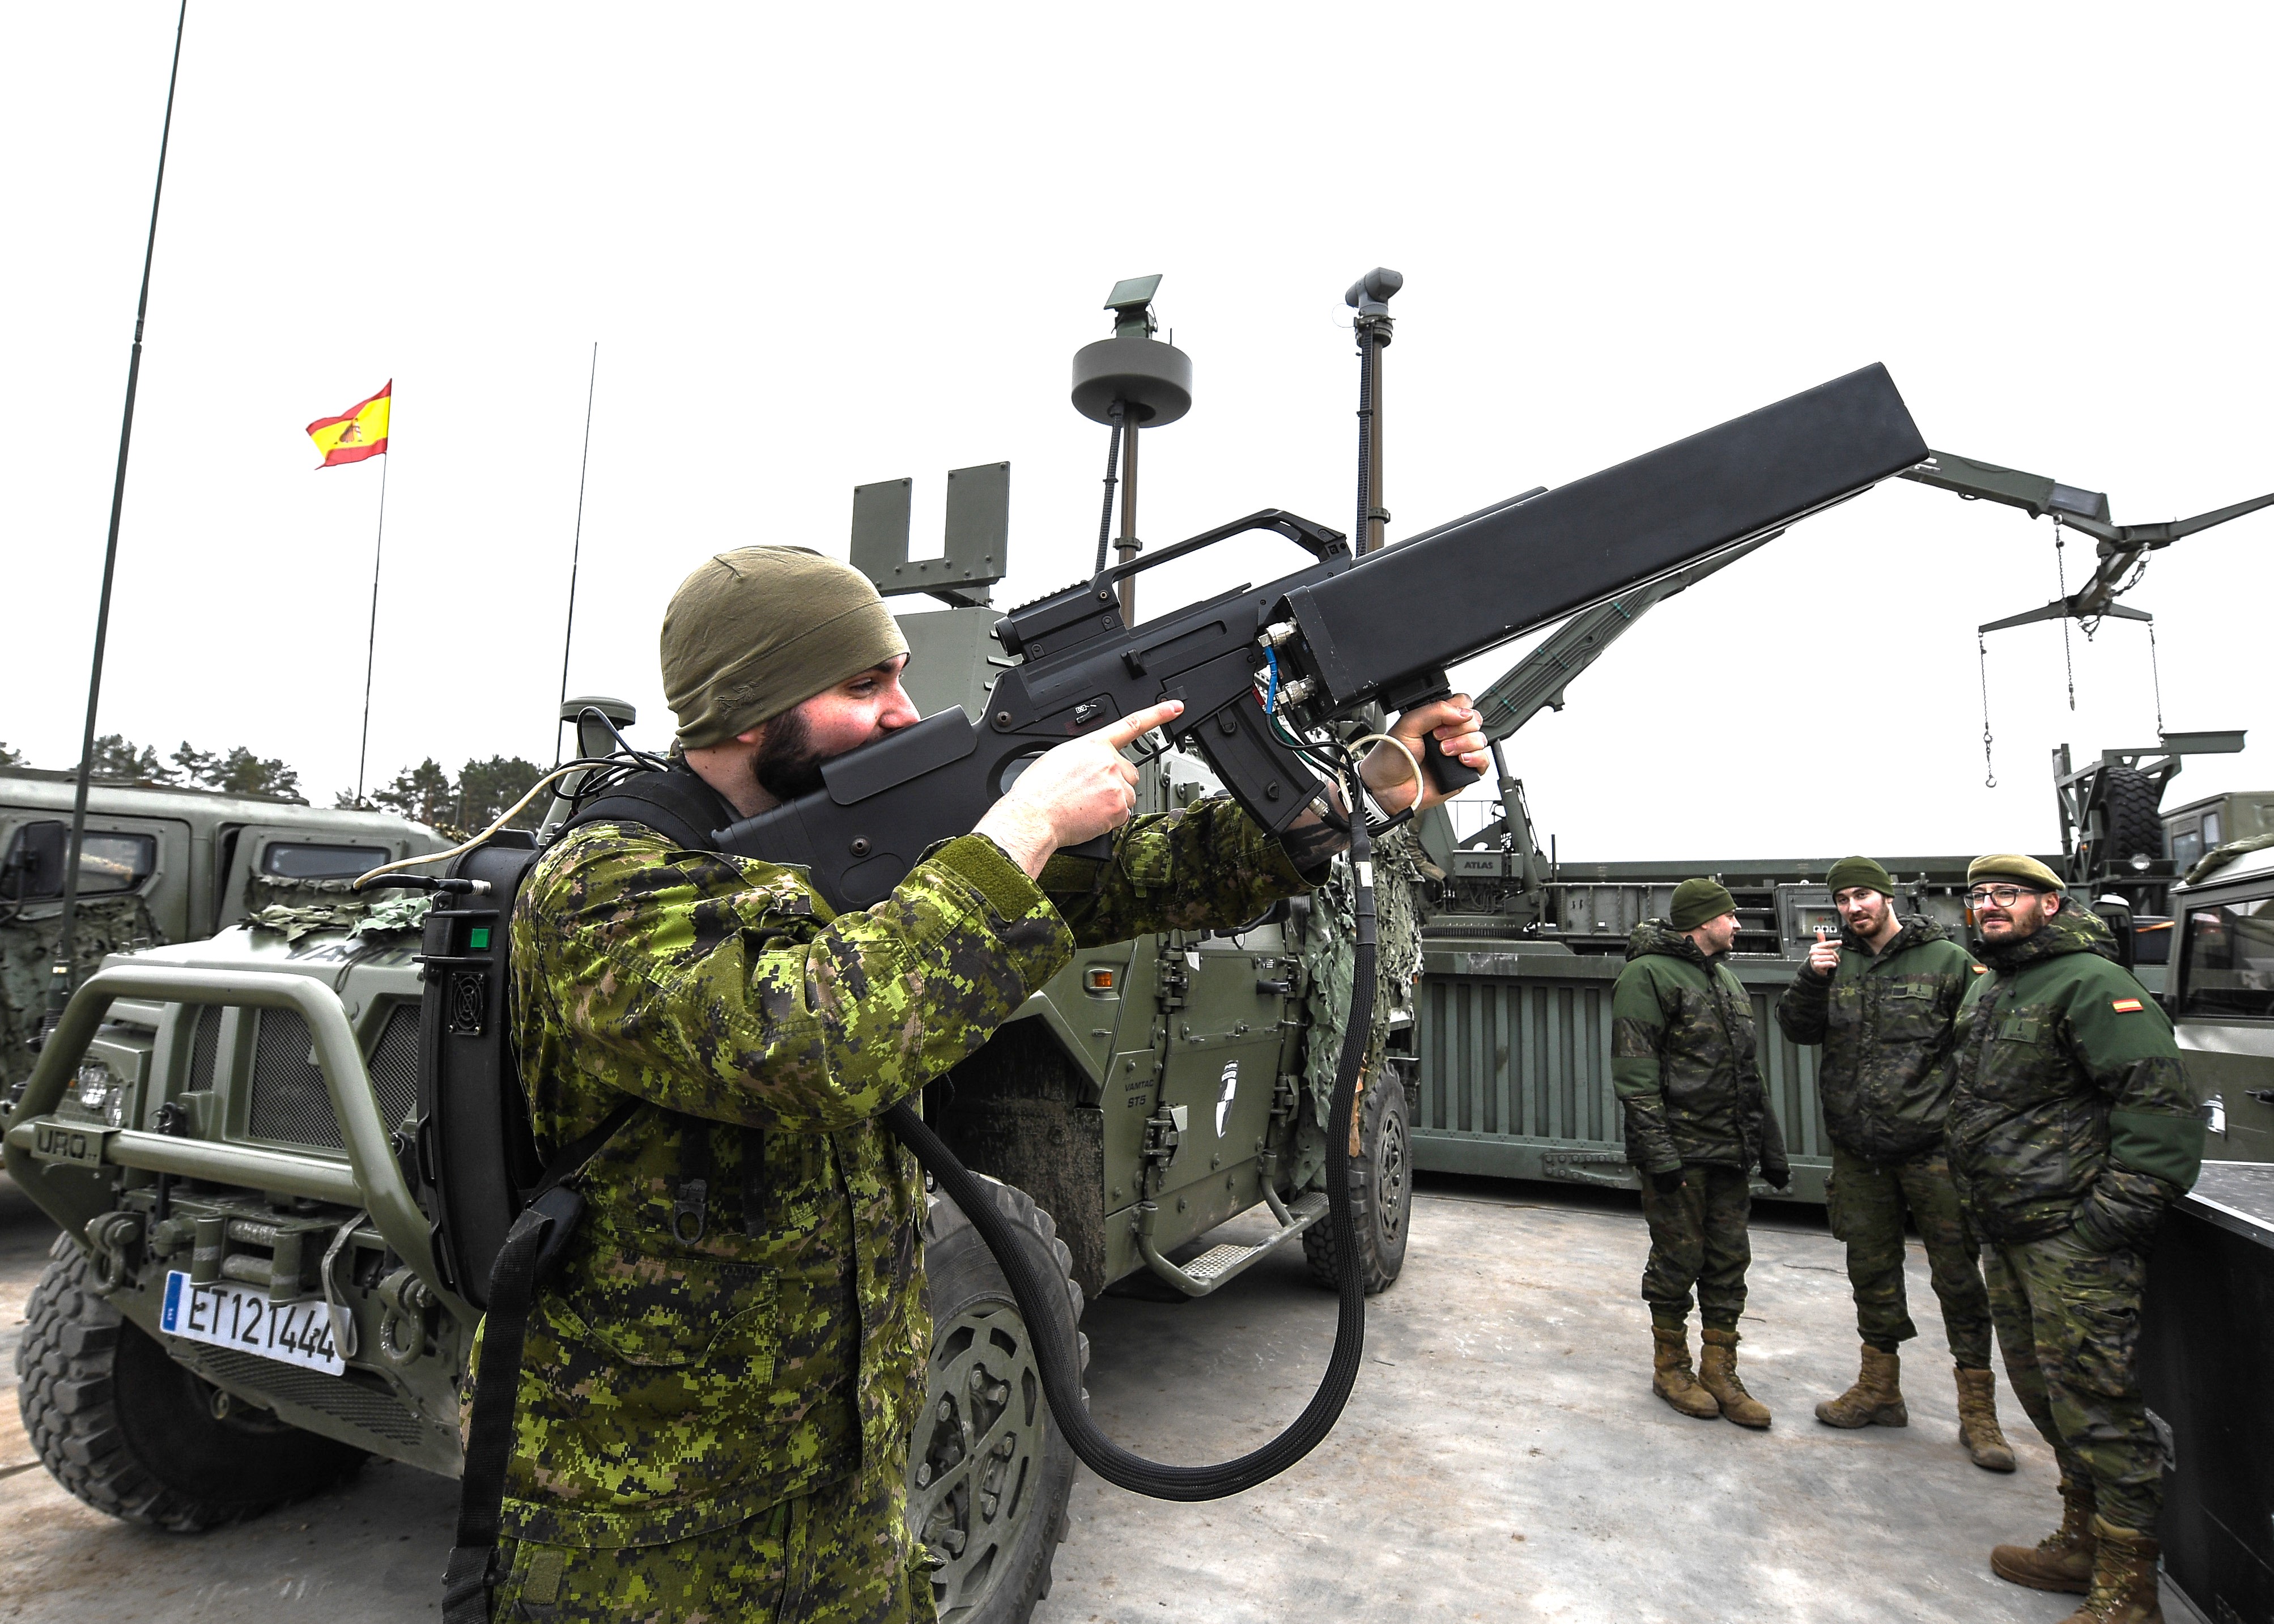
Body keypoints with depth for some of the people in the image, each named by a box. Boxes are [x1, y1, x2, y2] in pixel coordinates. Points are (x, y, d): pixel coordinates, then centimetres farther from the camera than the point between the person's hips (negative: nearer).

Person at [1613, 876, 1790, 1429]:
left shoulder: (1726, 979, 17)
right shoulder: (1649, 975, -11)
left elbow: (1747, 1072, 22)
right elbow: (1635, 1072, -16)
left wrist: (1770, 1148, 19)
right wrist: (1657, 1150, -21)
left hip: (1728, 1152, 8)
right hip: (1679, 1150, -8)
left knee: (1729, 1262, 11)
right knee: (1678, 1260, 3)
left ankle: (1719, 1371, 23)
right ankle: (1671, 1367, 19)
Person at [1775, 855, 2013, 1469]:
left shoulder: (1947, 960, -4)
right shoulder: (1836, 963, 8)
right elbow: (1798, 1029, 5)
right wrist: (1810, 980, -12)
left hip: (1931, 1147, -4)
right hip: (1858, 1151, 4)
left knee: (1957, 1275, 3)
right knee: (1872, 1270, 14)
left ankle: (1978, 1412, 17)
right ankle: (1879, 1390, 29)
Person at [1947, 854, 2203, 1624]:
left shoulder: (2091, 983, -12)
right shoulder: (1985, 990, 15)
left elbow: (2159, 1101, -19)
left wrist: (2115, 1216, -20)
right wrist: (1977, 1201, 20)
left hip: (2074, 1236, -9)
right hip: (2007, 1233, 9)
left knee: (2094, 1400, -2)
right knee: (2042, 1388, 18)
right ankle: (2081, 1540, 34)